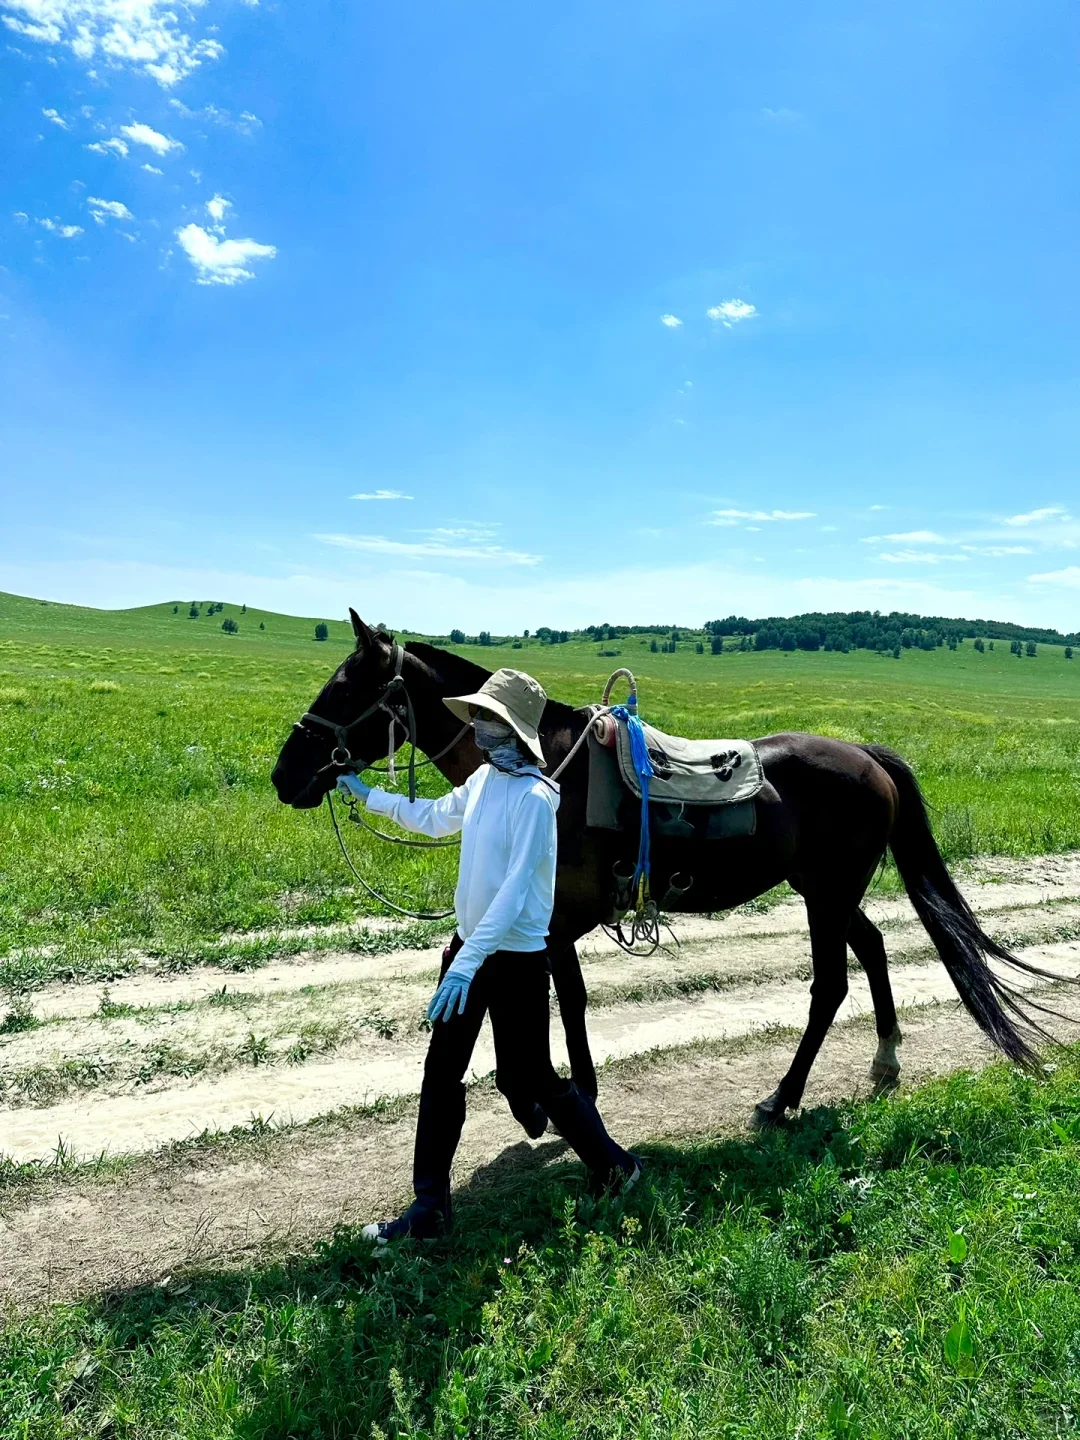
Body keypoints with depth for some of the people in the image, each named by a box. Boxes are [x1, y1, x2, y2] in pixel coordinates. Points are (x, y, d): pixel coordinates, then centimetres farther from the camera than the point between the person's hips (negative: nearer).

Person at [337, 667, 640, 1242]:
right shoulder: (483, 778, 3)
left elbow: (514, 893, -27)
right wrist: (368, 795, 27)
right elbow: (435, 816, 22)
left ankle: (612, 1165, 33)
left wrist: (466, 964, -31)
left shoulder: (533, 797, -22)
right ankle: (429, 1207, 24)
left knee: (528, 1077, 8)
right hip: (469, 944, 8)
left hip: (516, 957, -8)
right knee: (441, 1075, 11)